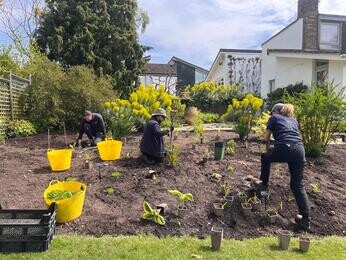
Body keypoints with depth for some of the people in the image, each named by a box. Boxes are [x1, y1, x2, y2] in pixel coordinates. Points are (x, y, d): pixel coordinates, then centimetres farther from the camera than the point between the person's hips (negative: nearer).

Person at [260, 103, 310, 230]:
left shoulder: (274, 118, 17)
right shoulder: (294, 120, 30)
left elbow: (266, 139, 19)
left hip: (283, 149, -4)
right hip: (299, 150, 5)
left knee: (265, 158, 29)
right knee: (298, 185, 10)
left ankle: (264, 185, 36)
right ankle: (305, 219, 7)